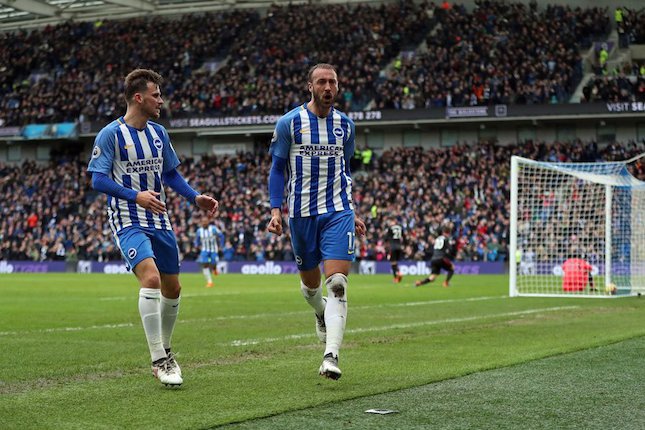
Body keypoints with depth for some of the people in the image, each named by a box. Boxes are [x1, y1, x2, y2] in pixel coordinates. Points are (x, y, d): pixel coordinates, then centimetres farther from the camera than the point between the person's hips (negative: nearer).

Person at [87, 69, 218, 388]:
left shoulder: (159, 133, 10)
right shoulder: (110, 134, -9)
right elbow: (98, 180, -14)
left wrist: (196, 198, 7)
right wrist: (136, 196, -27)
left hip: (159, 221, 7)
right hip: (128, 221, -7)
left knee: (172, 288, 12)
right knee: (151, 277, -26)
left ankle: (165, 351, 34)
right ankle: (158, 361, -20)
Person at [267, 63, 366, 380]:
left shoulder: (345, 125, 8)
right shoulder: (289, 123, -2)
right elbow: (277, 168, 2)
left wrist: (352, 212, 18)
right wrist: (275, 209, -8)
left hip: (338, 212, 1)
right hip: (302, 212, -1)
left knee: (337, 283, -15)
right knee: (310, 283, 12)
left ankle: (331, 355, -20)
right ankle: (321, 313, 48)